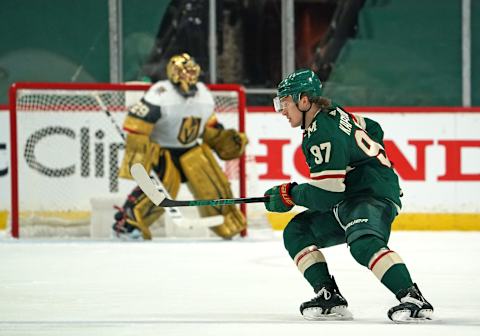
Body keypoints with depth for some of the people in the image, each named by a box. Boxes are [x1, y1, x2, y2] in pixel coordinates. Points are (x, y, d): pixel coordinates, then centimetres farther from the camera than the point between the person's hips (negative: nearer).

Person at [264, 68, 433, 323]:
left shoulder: (322, 135, -20)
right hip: (346, 201, 11)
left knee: (363, 243, -38)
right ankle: (329, 296, 0)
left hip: (374, 195, -11)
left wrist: (289, 195, -6)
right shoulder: (332, 114, 10)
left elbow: (324, 195, -21)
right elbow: (372, 129, 26)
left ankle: (414, 299, -44)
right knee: (296, 232, 8)